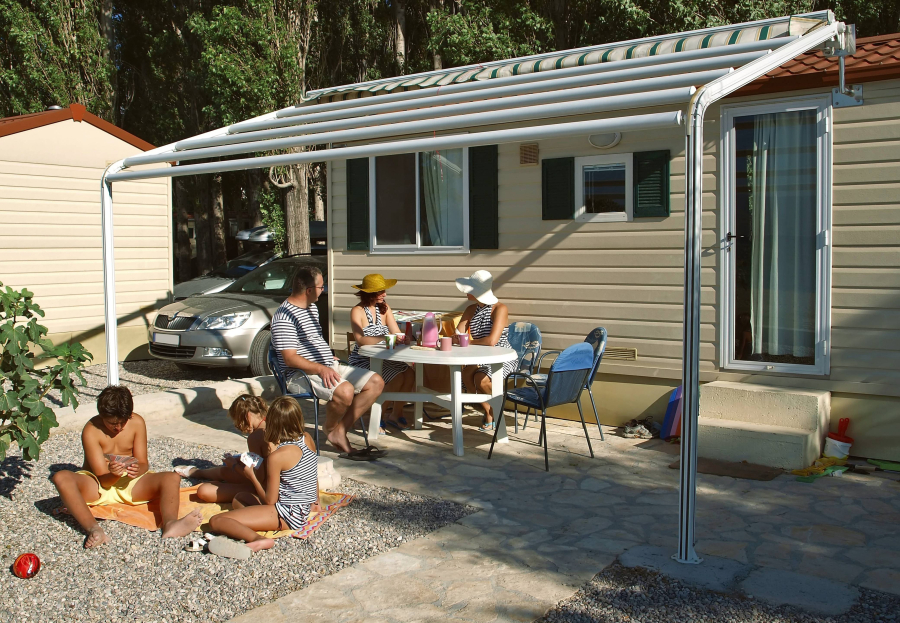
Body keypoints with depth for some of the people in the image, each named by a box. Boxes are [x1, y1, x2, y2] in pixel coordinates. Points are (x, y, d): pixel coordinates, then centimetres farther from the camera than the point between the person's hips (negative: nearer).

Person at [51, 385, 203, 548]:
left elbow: (143, 463, -6)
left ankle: (170, 524, -55)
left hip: (129, 485, 2)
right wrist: (113, 474, -41)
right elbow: (103, 479, -17)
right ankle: (93, 529, -54)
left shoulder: (137, 423, -7)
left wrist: (138, 470, -30)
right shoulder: (91, 431, -15)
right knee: (61, 477, -33)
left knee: (172, 478, -25)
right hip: (97, 486, -2)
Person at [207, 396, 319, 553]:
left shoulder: (277, 456, -20)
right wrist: (315, 501, 33)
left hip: (287, 516, -9)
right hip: (305, 509, 9)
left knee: (216, 521, -14)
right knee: (239, 498, 28)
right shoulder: (308, 439, 2)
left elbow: (270, 500, -14)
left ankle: (257, 539, -36)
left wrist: (252, 476, 0)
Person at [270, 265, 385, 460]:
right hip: (302, 374, -10)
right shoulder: (284, 316, -16)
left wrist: (330, 358, 11)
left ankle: (340, 431, -4)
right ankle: (330, 430, -4)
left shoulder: (312, 308, 16)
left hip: (328, 367, 10)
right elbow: (290, 358, -21)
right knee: (344, 391, -36)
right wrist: (321, 369, -29)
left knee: (376, 383, -3)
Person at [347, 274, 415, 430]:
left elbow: (397, 334, 6)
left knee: (410, 374, -20)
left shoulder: (384, 308, 11)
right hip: (363, 360, -6)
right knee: (397, 378, -27)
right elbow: (360, 340, -22)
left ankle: (396, 414, -1)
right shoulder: (357, 311, -8)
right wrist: (385, 338, -34)